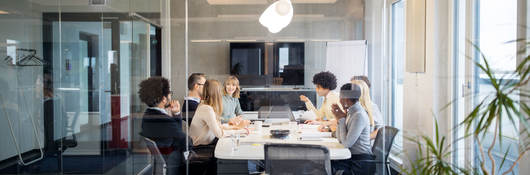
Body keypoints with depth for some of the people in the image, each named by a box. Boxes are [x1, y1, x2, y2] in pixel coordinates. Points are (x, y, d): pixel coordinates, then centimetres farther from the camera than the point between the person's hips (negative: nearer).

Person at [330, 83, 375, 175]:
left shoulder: (359, 116, -19)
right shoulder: (351, 112, 9)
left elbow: (347, 143, -21)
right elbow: (340, 139, 10)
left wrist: (341, 119, -12)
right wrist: (339, 118, 1)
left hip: (362, 162, -8)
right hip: (353, 157, 8)